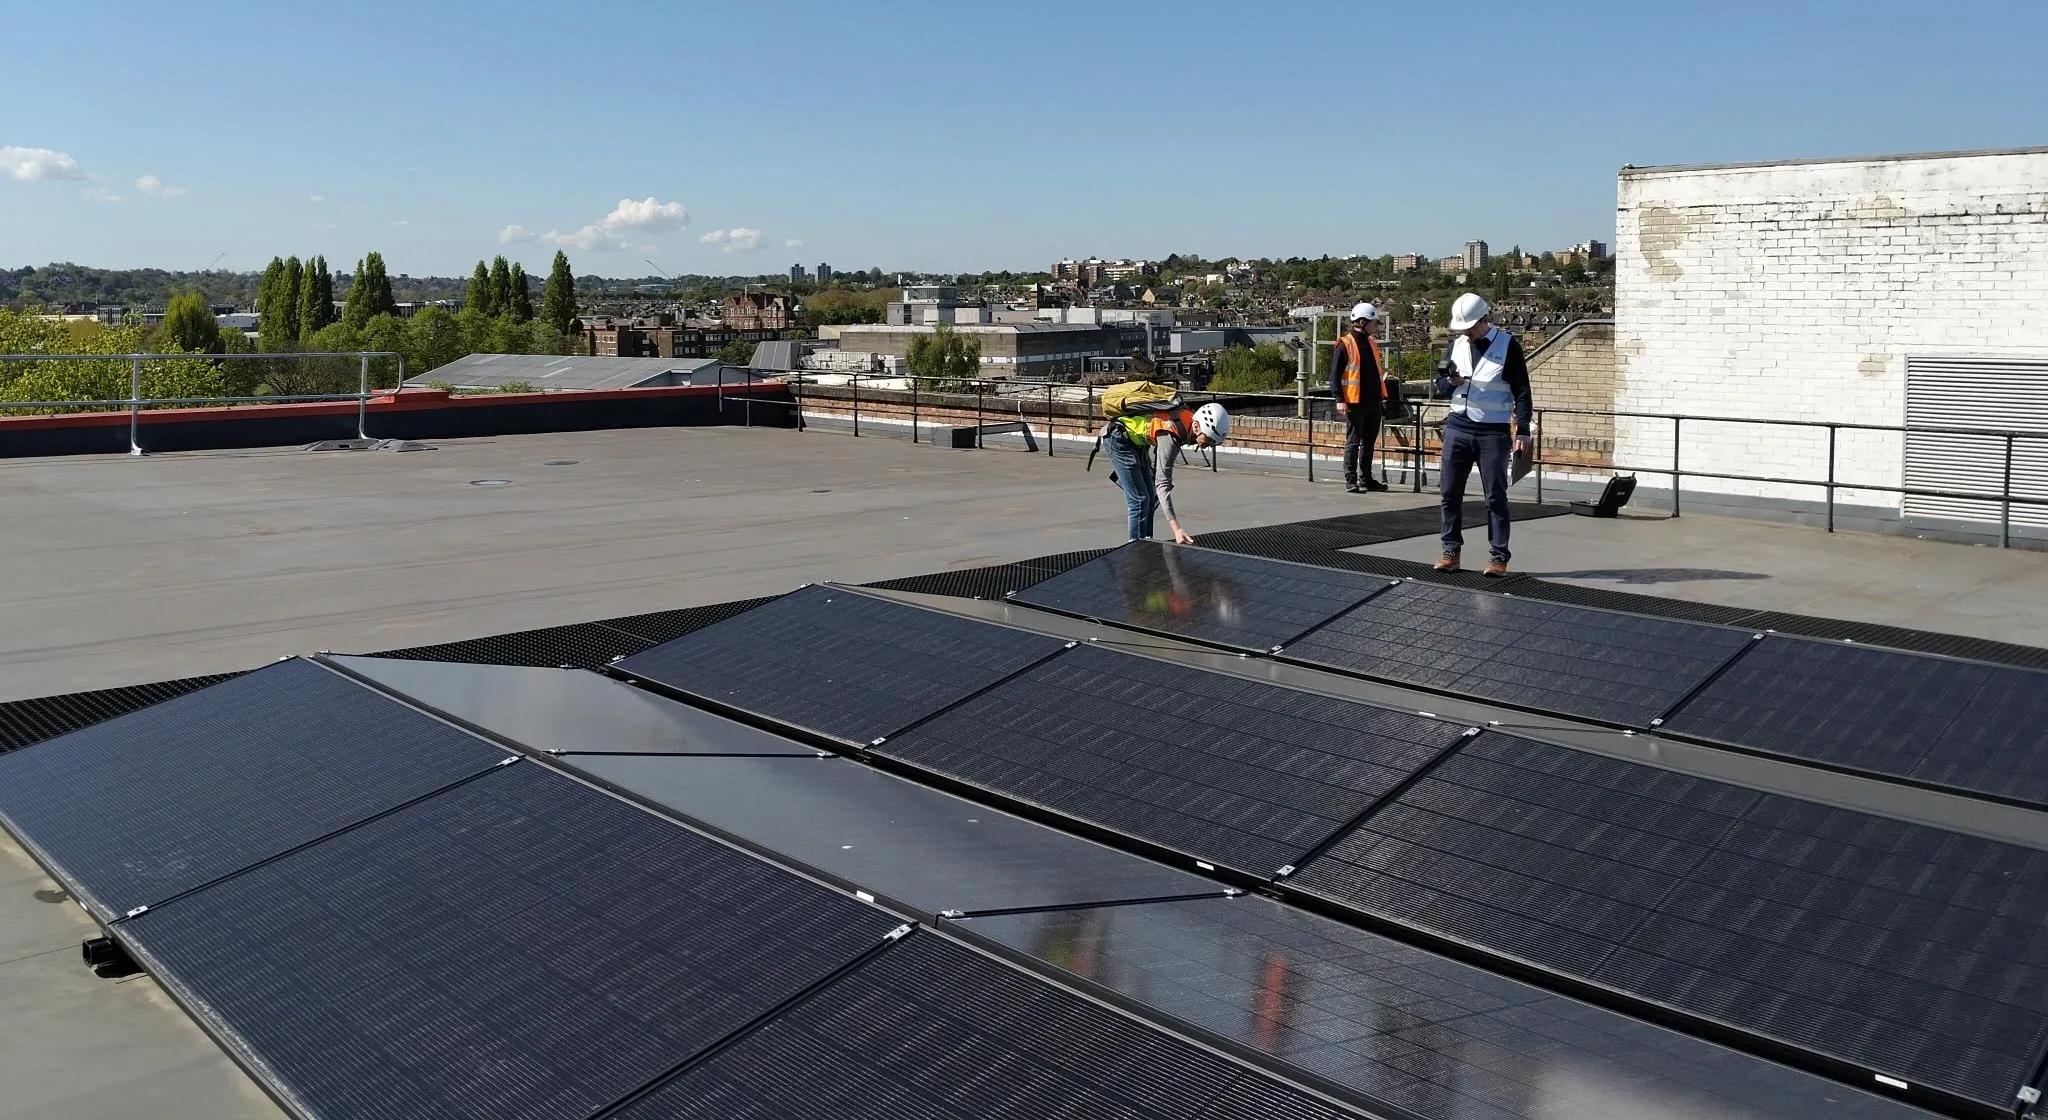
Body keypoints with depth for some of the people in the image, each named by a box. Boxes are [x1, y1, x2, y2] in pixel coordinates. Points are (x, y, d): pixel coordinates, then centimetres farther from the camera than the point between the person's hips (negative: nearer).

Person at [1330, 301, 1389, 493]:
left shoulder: (1371, 342, 14)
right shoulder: (1344, 344, -10)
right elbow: (1334, 375, -12)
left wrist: (1381, 394, 20)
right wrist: (1339, 400, -19)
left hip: (1373, 402, 8)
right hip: (1354, 403, -8)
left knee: (1369, 441, 13)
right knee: (1353, 442, -3)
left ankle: (1366, 479, 22)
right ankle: (1351, 481, 1)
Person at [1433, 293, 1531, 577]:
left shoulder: (1508, 345, -4)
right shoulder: (1457, 344, 9)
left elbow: (1521, 392, -3)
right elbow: (1441, 384, 14)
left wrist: (1522, 431, -9)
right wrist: (1450, 381, -10)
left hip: (1493, 432, -4)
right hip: (1458, 428, 4)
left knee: (1495, 497, -1)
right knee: (1450, 492, 4)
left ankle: (1499, 557, 4)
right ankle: (1451, 551, 12)